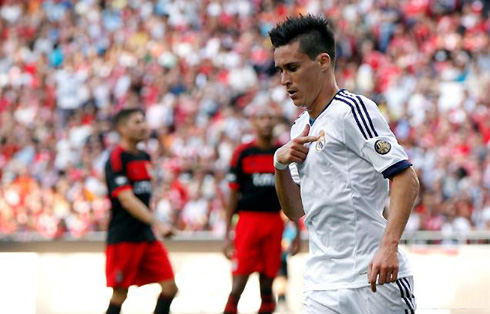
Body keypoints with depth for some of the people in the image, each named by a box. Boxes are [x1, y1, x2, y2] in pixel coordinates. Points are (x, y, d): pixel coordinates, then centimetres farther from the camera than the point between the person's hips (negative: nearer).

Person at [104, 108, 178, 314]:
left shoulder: (144, 158, 14)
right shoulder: (117, 158, -11)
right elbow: (126, 200, -21)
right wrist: (155, 224, -29)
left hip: (146, 235, 8)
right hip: (123, 237, -8)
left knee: (169, 287, -3)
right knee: (120, 294, -2)